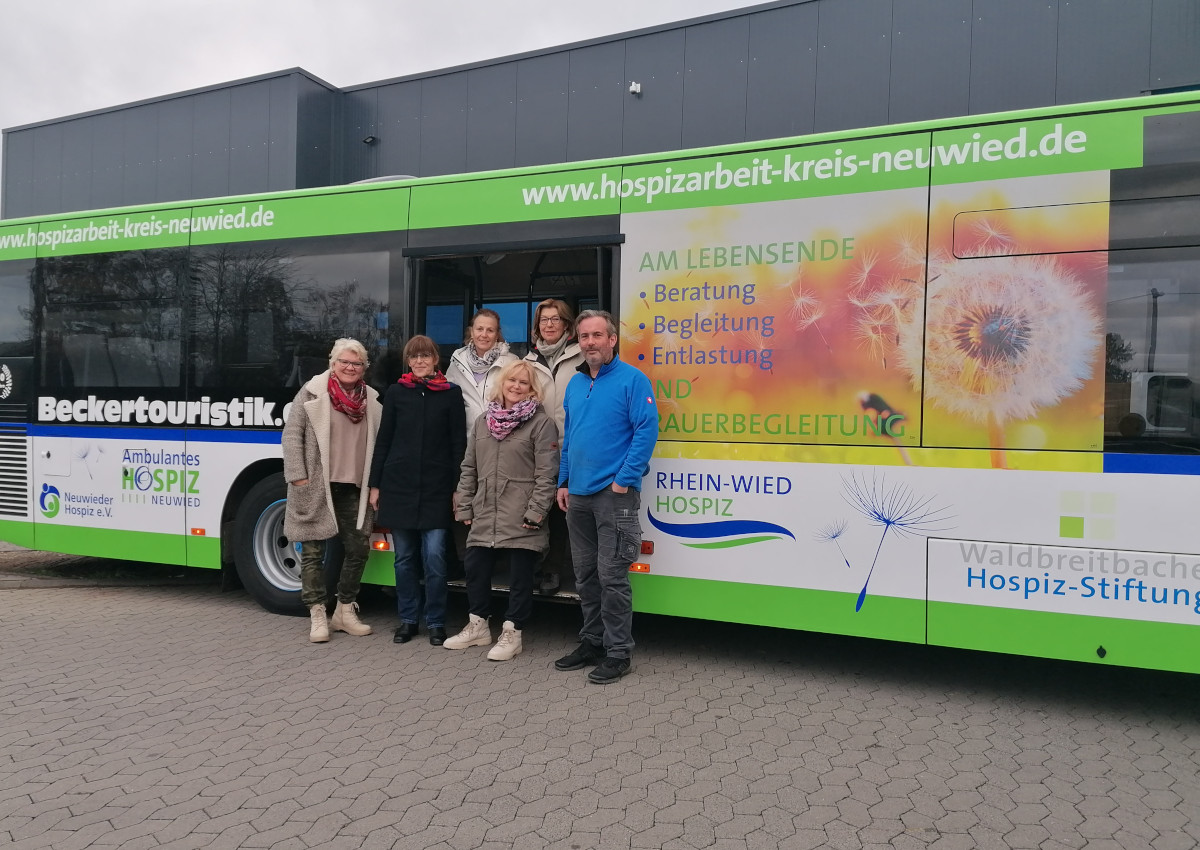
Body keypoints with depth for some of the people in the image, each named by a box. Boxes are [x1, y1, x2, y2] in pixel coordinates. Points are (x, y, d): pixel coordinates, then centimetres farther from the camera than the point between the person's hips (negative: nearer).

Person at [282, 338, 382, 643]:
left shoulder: (371, 400, 10)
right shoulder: (312, 392, -2)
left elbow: (377, 444, 14)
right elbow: (292, 435, -4)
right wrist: (297, 477, -10)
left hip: (354, 489, 4)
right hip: (315, 487, -4)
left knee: (358, 548, 8)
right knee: (313, 551, 3)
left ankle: (345, 611, 24)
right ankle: (317, 616, 13)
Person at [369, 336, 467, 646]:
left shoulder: (451, 394, 3)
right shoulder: (395, 393, 8)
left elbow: (458, 444, 2)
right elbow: (383, 441, 9)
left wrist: (458, 488, -3)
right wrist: (375, 484, 5)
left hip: (437, 489, -2)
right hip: (398, 487, 2)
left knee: (434, 556, -3)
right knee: (405, 557, 8)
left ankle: (436, 622, 11)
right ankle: (408, 619, 20)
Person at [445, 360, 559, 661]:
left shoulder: (541, 423, -6)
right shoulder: (483, 420, 13)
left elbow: (547, 473, -10)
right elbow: (469, 468, 15)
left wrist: (536, 512, -15)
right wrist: (464, 507, 11)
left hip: (521, 519, -6)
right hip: (485, 514, 6)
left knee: (520, 576, 3)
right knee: (475, 569, 11)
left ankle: (512, 634, 17)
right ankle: (477, 627, 30)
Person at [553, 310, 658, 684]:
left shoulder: (632, 379, -7)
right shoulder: (575, 384, 14)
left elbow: (647, 431, -13)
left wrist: (624, 479, -17)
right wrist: (564, 482, 14)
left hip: (614, 494, -7)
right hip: (578, 496, 7)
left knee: (612, 576, -4)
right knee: (586, 575, 15)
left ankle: (619, 652, 8)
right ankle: (591, 642, 28)